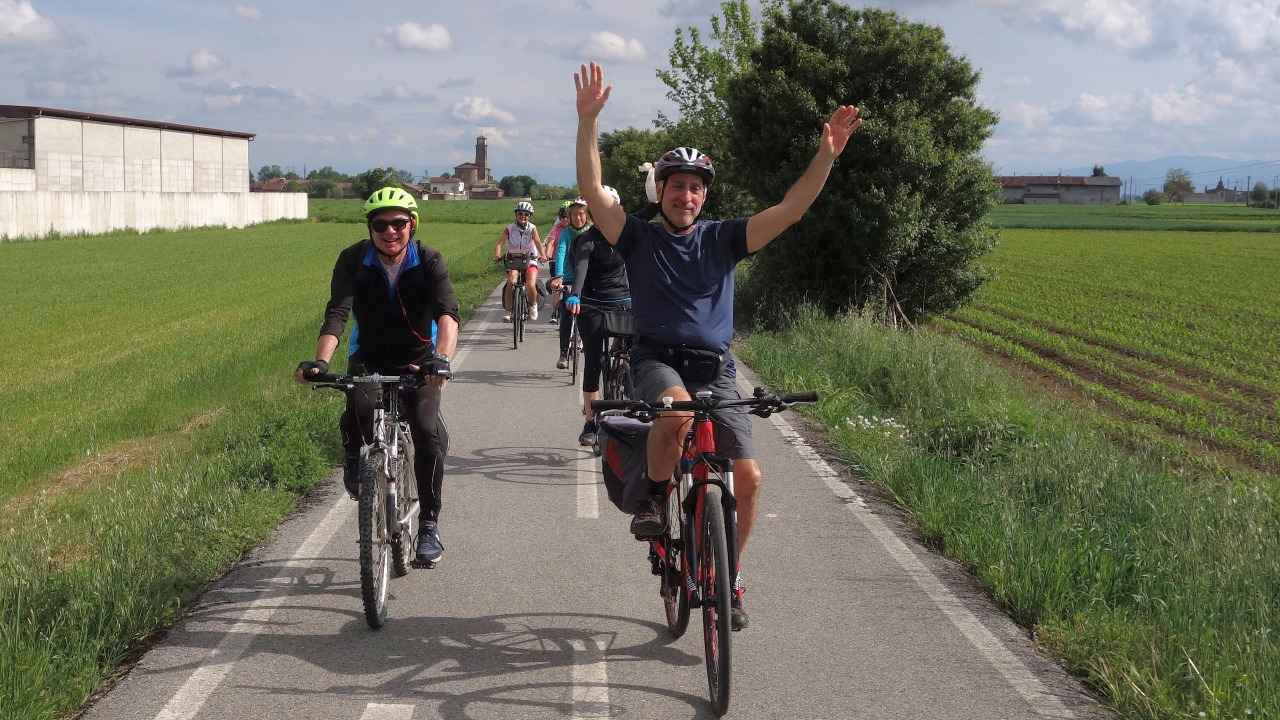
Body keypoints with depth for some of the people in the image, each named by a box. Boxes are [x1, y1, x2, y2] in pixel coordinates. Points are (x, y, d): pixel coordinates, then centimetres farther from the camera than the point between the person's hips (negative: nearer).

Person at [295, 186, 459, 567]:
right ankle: (356, 460, 1)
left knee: (428, 431, -21)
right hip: (370, 360, 0)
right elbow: (337, 313, -26)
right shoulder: (353, 260, -14)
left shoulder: (428, 261, -16)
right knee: (360, 407, -33)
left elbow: (447, 312, -31)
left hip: (417, 362, 0)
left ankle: (429, 524, -6)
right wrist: (320, 361, -44)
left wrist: (441, 358, -50)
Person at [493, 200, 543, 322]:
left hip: (529, 260, -1)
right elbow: (499, 242, -17)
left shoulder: (532, 228, -8)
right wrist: (497, 256, -37)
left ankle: (533, 305, 11)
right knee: (511, 282, -24)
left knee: (531, 285, -20)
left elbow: (538, 242, -23)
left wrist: (542, 255, -42)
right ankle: (509, 310, -10)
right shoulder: (509, 228, -7)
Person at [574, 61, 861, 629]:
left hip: (715, 369, 2)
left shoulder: (721, 239, 7)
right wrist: (588, 120, -22)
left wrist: (828, 154, -16)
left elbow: (789, 210, -3)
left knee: (747, 475, -11)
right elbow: (591, 189, -10)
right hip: (657, 361, -2)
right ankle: (655, 499, -13)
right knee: (677, 408, -39)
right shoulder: (638, 238, 3)